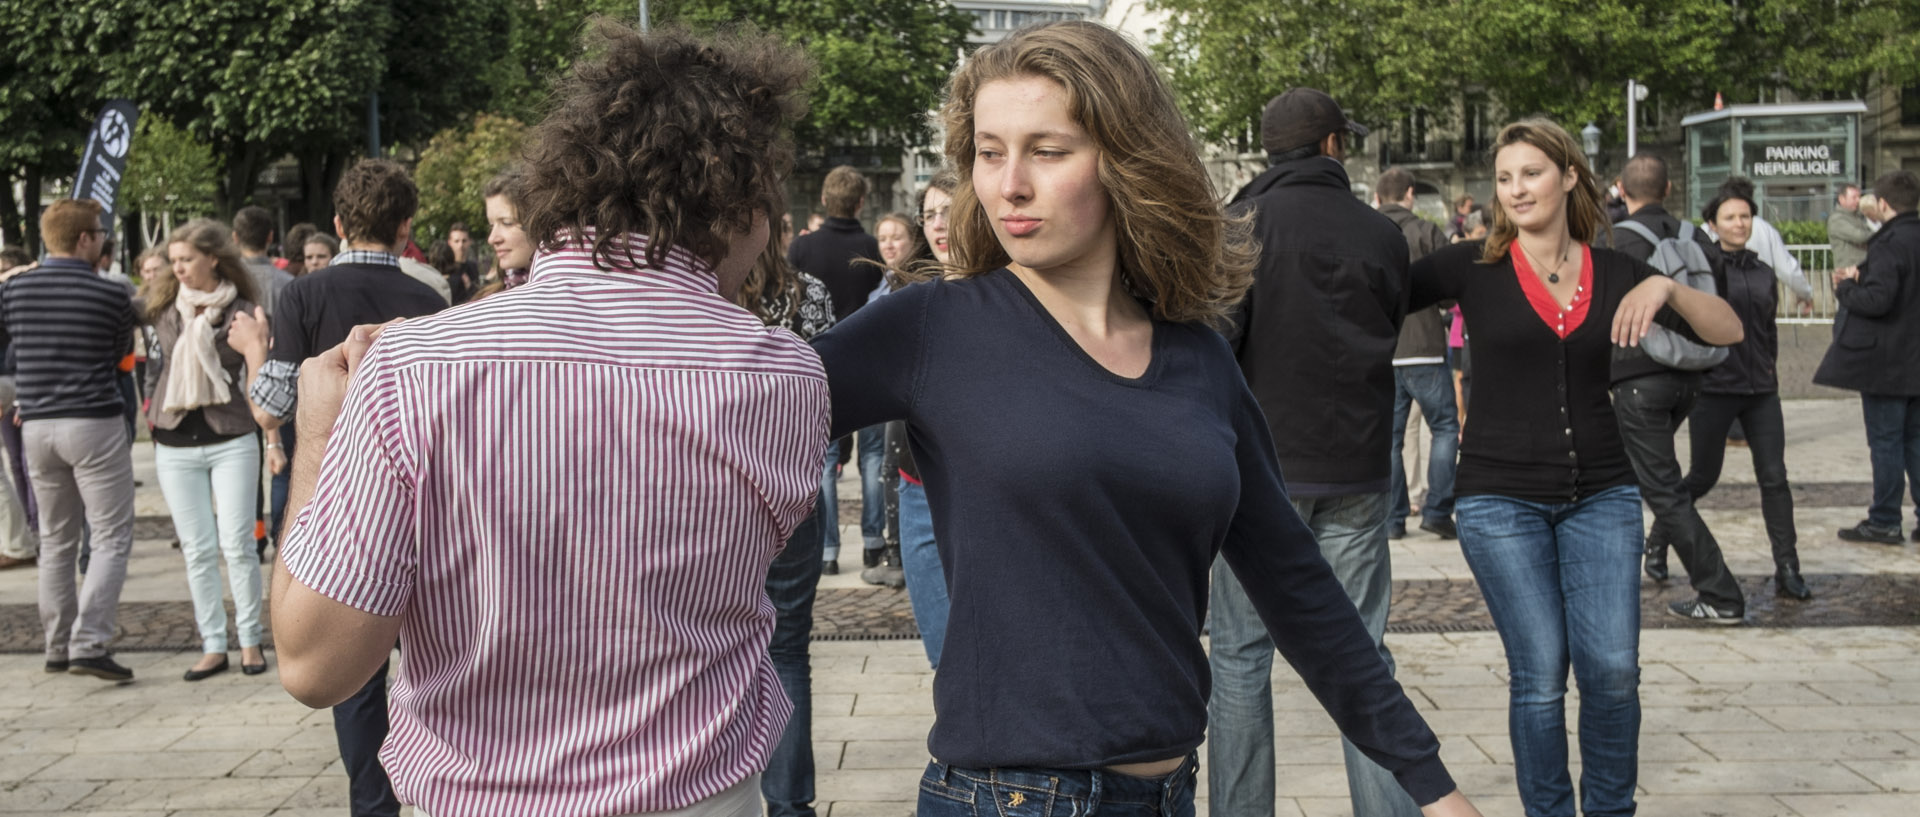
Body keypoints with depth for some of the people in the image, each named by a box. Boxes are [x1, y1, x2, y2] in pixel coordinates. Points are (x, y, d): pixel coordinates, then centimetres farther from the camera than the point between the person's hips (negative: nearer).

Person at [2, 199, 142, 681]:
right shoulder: (111, 296, -8)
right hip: (95, 424, -5)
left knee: (55, 541, 15)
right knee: (111, 539, 0)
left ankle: (57, 648, 19)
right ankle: (88, 645, -11)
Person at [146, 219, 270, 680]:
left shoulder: (241, 310, -2)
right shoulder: (165, 309, 5)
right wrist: (154, 405, 7)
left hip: (231, 441, -3)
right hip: (176, 447, 3)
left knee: (237, 546, -2)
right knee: (198, 551, 4)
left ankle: (250, 640, 8)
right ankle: (213, 646, 9)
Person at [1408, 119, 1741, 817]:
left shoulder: (1614, 273, 5)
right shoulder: (1472, 267, -1)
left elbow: (1728, 332, 1)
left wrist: (1665, 287, -15)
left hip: (1601, 492, 2)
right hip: (1500, 499, -2)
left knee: (1613, 668, -3)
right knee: (1539, 675, -2)